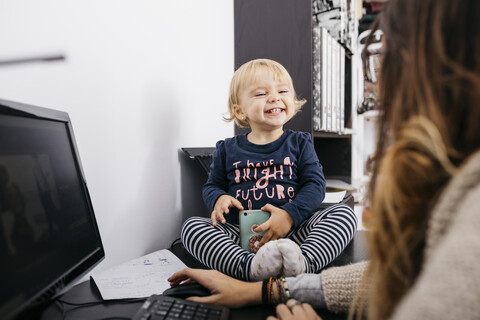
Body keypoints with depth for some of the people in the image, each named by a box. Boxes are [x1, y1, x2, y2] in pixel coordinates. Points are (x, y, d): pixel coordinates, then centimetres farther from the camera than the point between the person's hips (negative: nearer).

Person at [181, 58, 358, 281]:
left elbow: (315, 185, 1)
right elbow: (212, 185, 18)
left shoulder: (299, 143, 9)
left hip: (293, 232, 0)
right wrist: (219, 198, -7)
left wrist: (289, 215, -15)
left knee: (345, 213, -19)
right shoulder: (227, 149, 11)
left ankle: (303, 263, -41)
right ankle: (251, 267, -40)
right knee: (191, 226, -20)